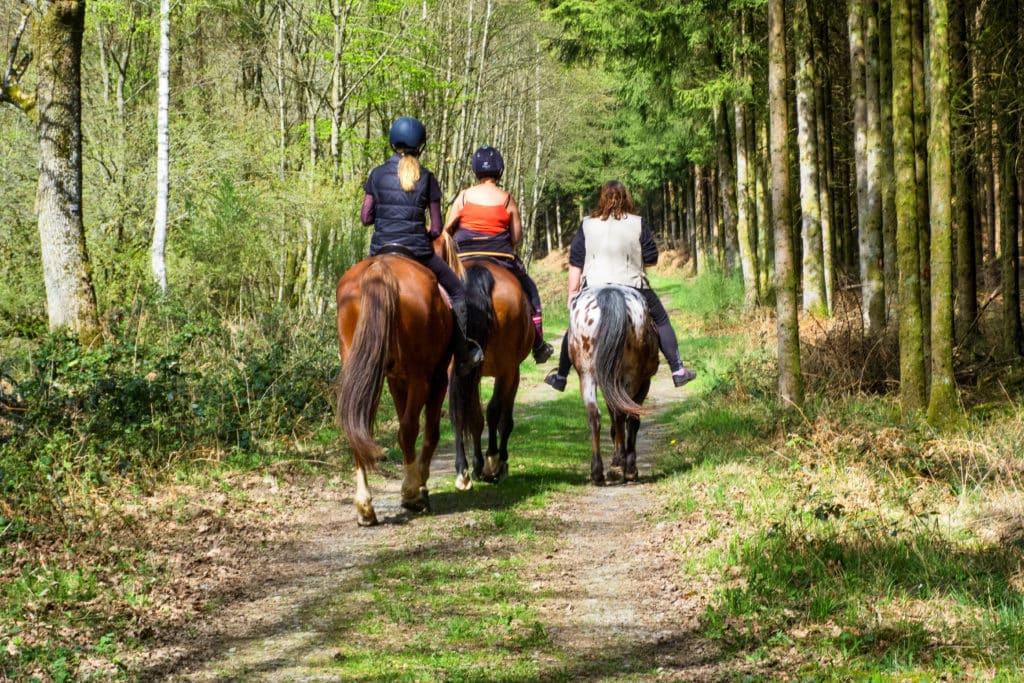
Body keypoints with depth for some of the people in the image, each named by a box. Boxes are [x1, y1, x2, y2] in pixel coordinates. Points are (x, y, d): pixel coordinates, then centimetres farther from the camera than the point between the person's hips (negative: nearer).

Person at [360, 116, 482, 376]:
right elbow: (436, 229, -2)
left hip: (380, 249, 2)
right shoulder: (427, 178, -1)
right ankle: (462, 355, 11)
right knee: (457, 290, 16)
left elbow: (365, 218, 2)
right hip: (417, 250, -2)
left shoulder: (378, 174, 2)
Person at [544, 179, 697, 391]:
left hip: (593, 288, 2)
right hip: (632, 287, -1)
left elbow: (575, 263, 2)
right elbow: (652, 260, -1)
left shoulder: (587, 225, 2)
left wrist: (572, 291, 7)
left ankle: (560, 376, 23)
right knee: (661, 321, 16)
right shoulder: (637, 224, -3)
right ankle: (677, 371, 13)